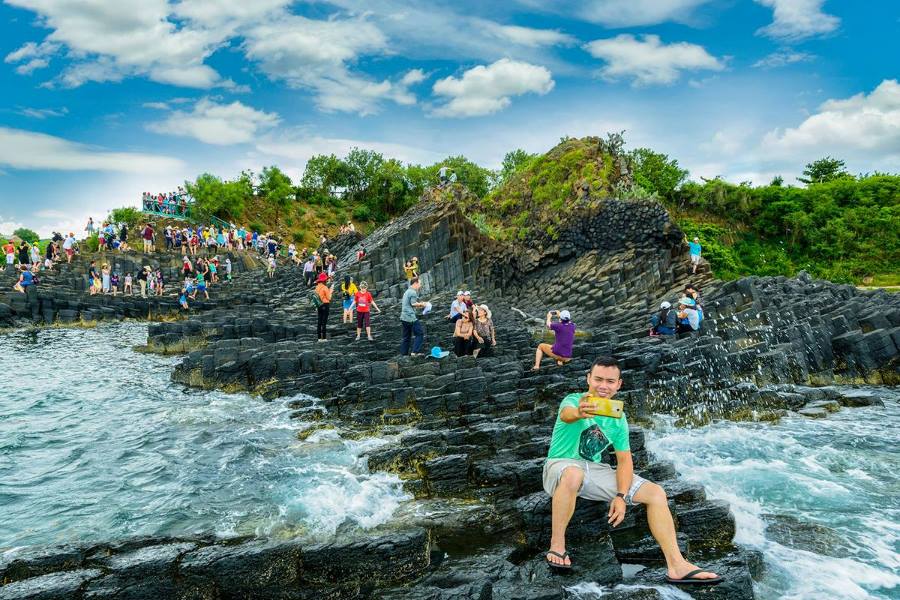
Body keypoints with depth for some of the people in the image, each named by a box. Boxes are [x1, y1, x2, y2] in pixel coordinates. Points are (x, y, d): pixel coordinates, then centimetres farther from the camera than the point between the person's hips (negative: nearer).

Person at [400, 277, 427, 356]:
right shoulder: (413, 292, -10)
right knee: (420, 333, -3)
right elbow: (413, 303, -17)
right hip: (411, 317, -10)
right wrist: (421, 304, -2)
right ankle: (415, 352, -8)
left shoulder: (407, 292, 21)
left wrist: (419, 305, 19)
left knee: (406, 336, 13)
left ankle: (404, 353, 13)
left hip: (403, 317, 10)